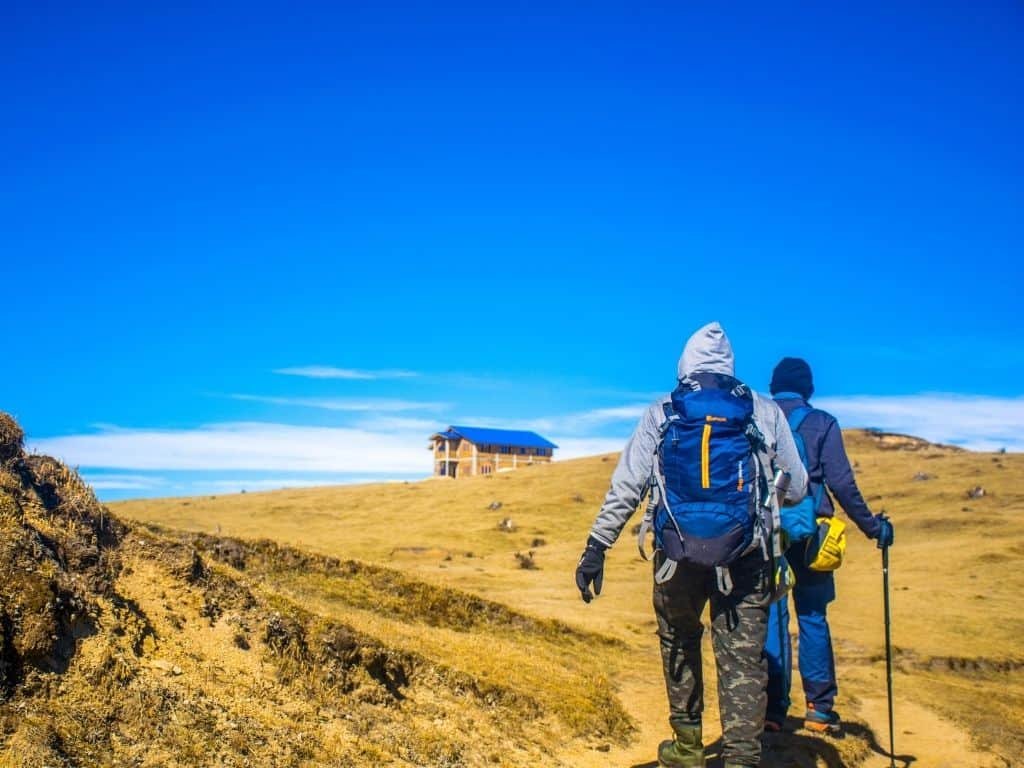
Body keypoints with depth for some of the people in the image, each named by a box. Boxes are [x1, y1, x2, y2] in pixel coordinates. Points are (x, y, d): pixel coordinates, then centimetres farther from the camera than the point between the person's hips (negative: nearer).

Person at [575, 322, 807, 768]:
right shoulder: (765, 413, 4)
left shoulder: (660, 415, 4)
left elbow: (624, 487, -2)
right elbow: (797, 490, 7)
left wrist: (596, 548, 1)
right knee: (742, 659, 3)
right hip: (744, 559, -1)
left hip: (677, 555, 1)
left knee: (679, 642, 23)